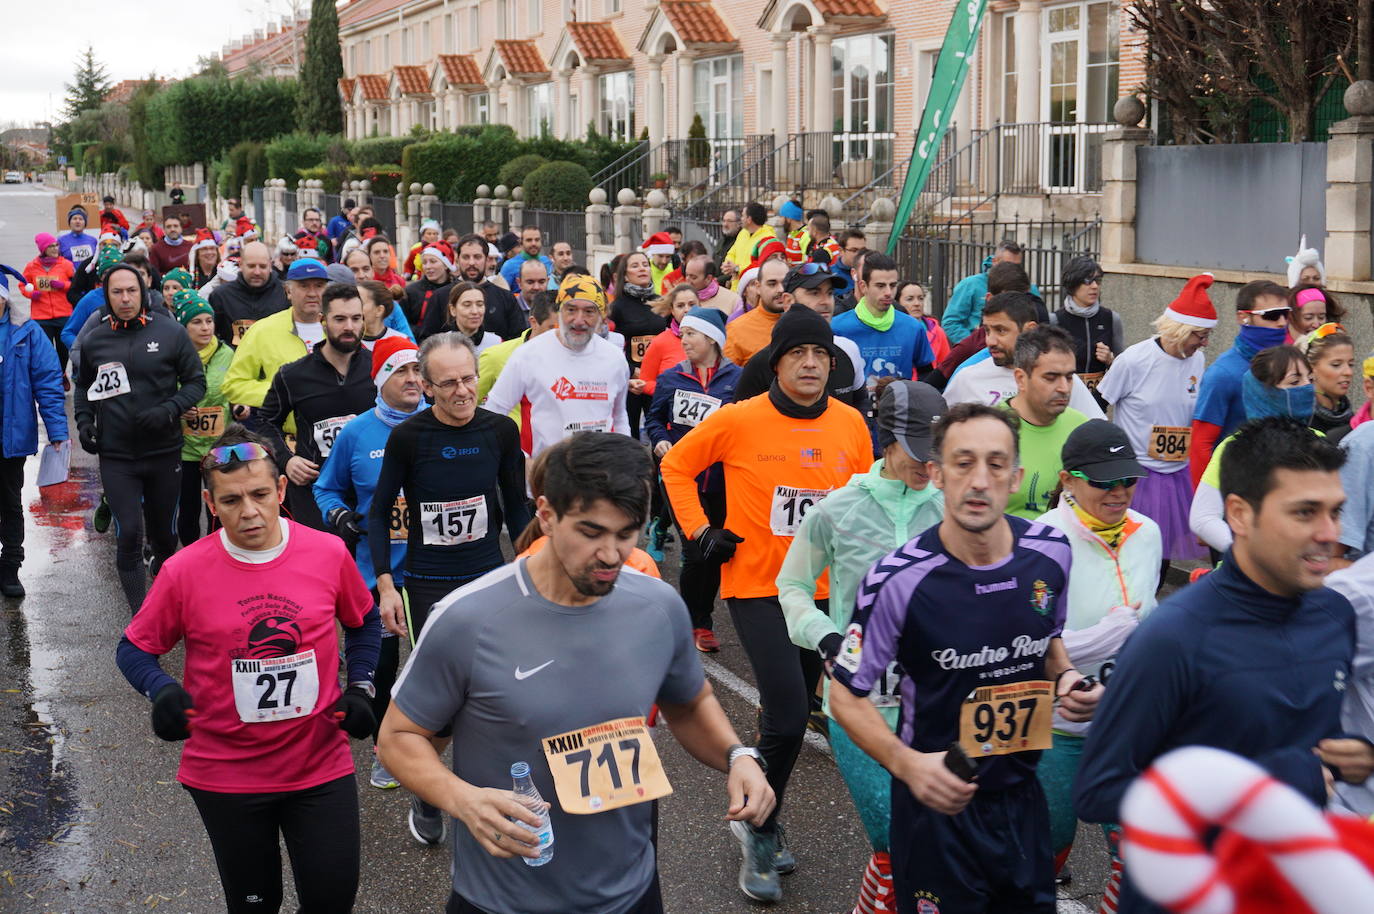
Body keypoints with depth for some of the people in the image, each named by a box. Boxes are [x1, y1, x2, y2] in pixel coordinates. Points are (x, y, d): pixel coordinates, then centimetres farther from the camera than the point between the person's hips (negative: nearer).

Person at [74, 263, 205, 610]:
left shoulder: (171, 332, -5)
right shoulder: (93, 341, 2)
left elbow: (196, 382, 0)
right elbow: (83, 386, 19)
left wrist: (168, 410, -16)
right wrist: (83, 419, 2)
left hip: (164, 451, 0)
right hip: (116, 456, 0)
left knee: (164, 533, 14)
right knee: (128, 535, -7)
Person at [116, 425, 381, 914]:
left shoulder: (329, 553, -7)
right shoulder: (184, 571, -12)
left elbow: (363, 623, 12)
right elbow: (134, 649, 0)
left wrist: (360, 687, -1)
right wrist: (162, 690, -19)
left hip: (321, 767, 1)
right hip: (226, 777, -1)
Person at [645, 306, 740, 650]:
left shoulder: (736, 378, -1)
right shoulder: (671, 377, 5)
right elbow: (654, 417, 15)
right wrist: (660, 440, -3)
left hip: (721, 483, 0)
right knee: (696, 553, -7)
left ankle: (701, 622, 26)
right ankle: (696, 623, 12)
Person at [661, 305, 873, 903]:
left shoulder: (850, 424, -1)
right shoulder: (740, 421, -11)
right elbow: (677, 464, 2)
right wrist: (700, 532, -4)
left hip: (825, 589, 4)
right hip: (758, 586, -4)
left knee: (795, 715, 14)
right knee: (787, 718, -13)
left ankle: (760, 823, 35)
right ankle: (760, 830, 11)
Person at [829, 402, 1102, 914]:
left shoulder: (1050, 553, -7)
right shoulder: (899, 580, -22)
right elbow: (847, 694, -11)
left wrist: (1065, 677, -7)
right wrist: (907, 764, -26)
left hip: (1022, 797, 5)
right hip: (936, 801, -4)